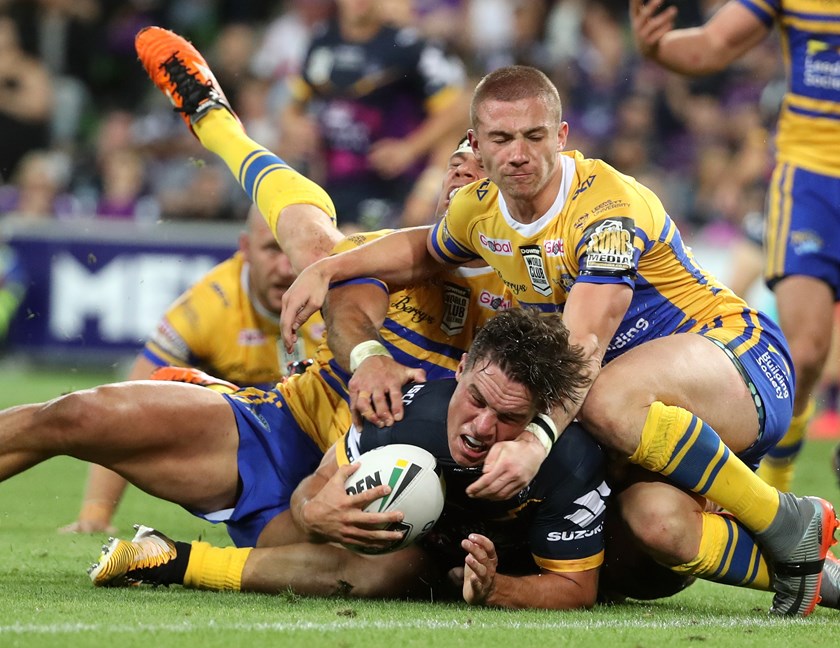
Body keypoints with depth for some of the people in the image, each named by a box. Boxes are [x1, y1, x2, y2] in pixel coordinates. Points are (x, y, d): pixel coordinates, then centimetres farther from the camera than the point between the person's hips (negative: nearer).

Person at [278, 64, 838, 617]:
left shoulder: (609, 208, -22)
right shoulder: (480, 209, 1)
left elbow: (583, 351, -34)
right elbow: (422, 251, 27)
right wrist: (326, 270, 12)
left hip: (744, 363, -6)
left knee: (612, 399, -40)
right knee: (656, 519, -28)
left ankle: (792, 525, -23)